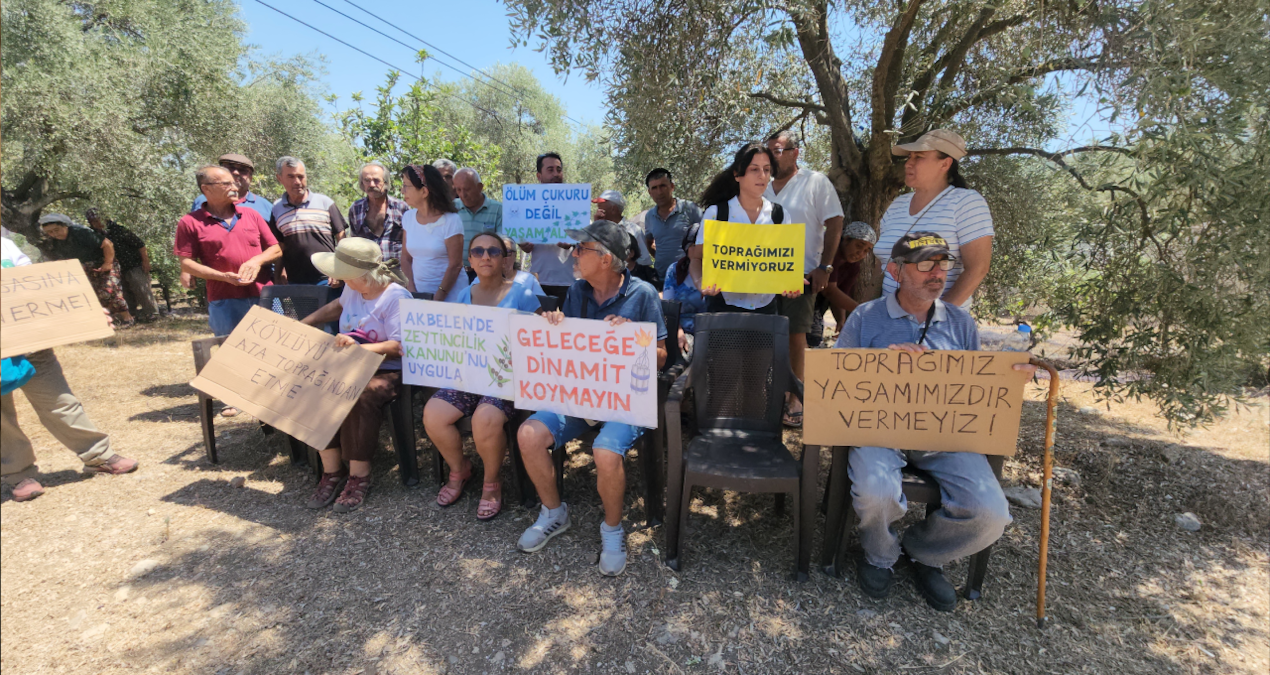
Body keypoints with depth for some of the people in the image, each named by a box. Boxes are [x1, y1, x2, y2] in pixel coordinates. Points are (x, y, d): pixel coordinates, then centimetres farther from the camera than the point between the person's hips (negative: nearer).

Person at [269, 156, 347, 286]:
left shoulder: (325, 202, 1)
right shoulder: (276, 209, 7)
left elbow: (341, 238, 1)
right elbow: (278, 246, 13)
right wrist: (280, 276, 2)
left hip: (327, 280, -2)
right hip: (294, 282, 2)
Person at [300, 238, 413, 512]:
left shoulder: (396, 297, -14)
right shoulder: (352, 289, 9)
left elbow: (398, 347, -20)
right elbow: (338, 306, 34)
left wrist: (359, 348, -32)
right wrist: (303, 325, 26)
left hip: (386, 370, -7)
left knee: (359, 398, -35)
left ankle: (359, 477, -17)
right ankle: (332, 472, -10)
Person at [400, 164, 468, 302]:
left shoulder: (451, 220, -10)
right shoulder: (408, 217, 6)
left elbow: (455, 265, -12)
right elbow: (405, 258, 9)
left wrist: (438, 298, -14)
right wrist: (411, 290, -4)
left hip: (450, 296, -4)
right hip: (418, 295, 4)